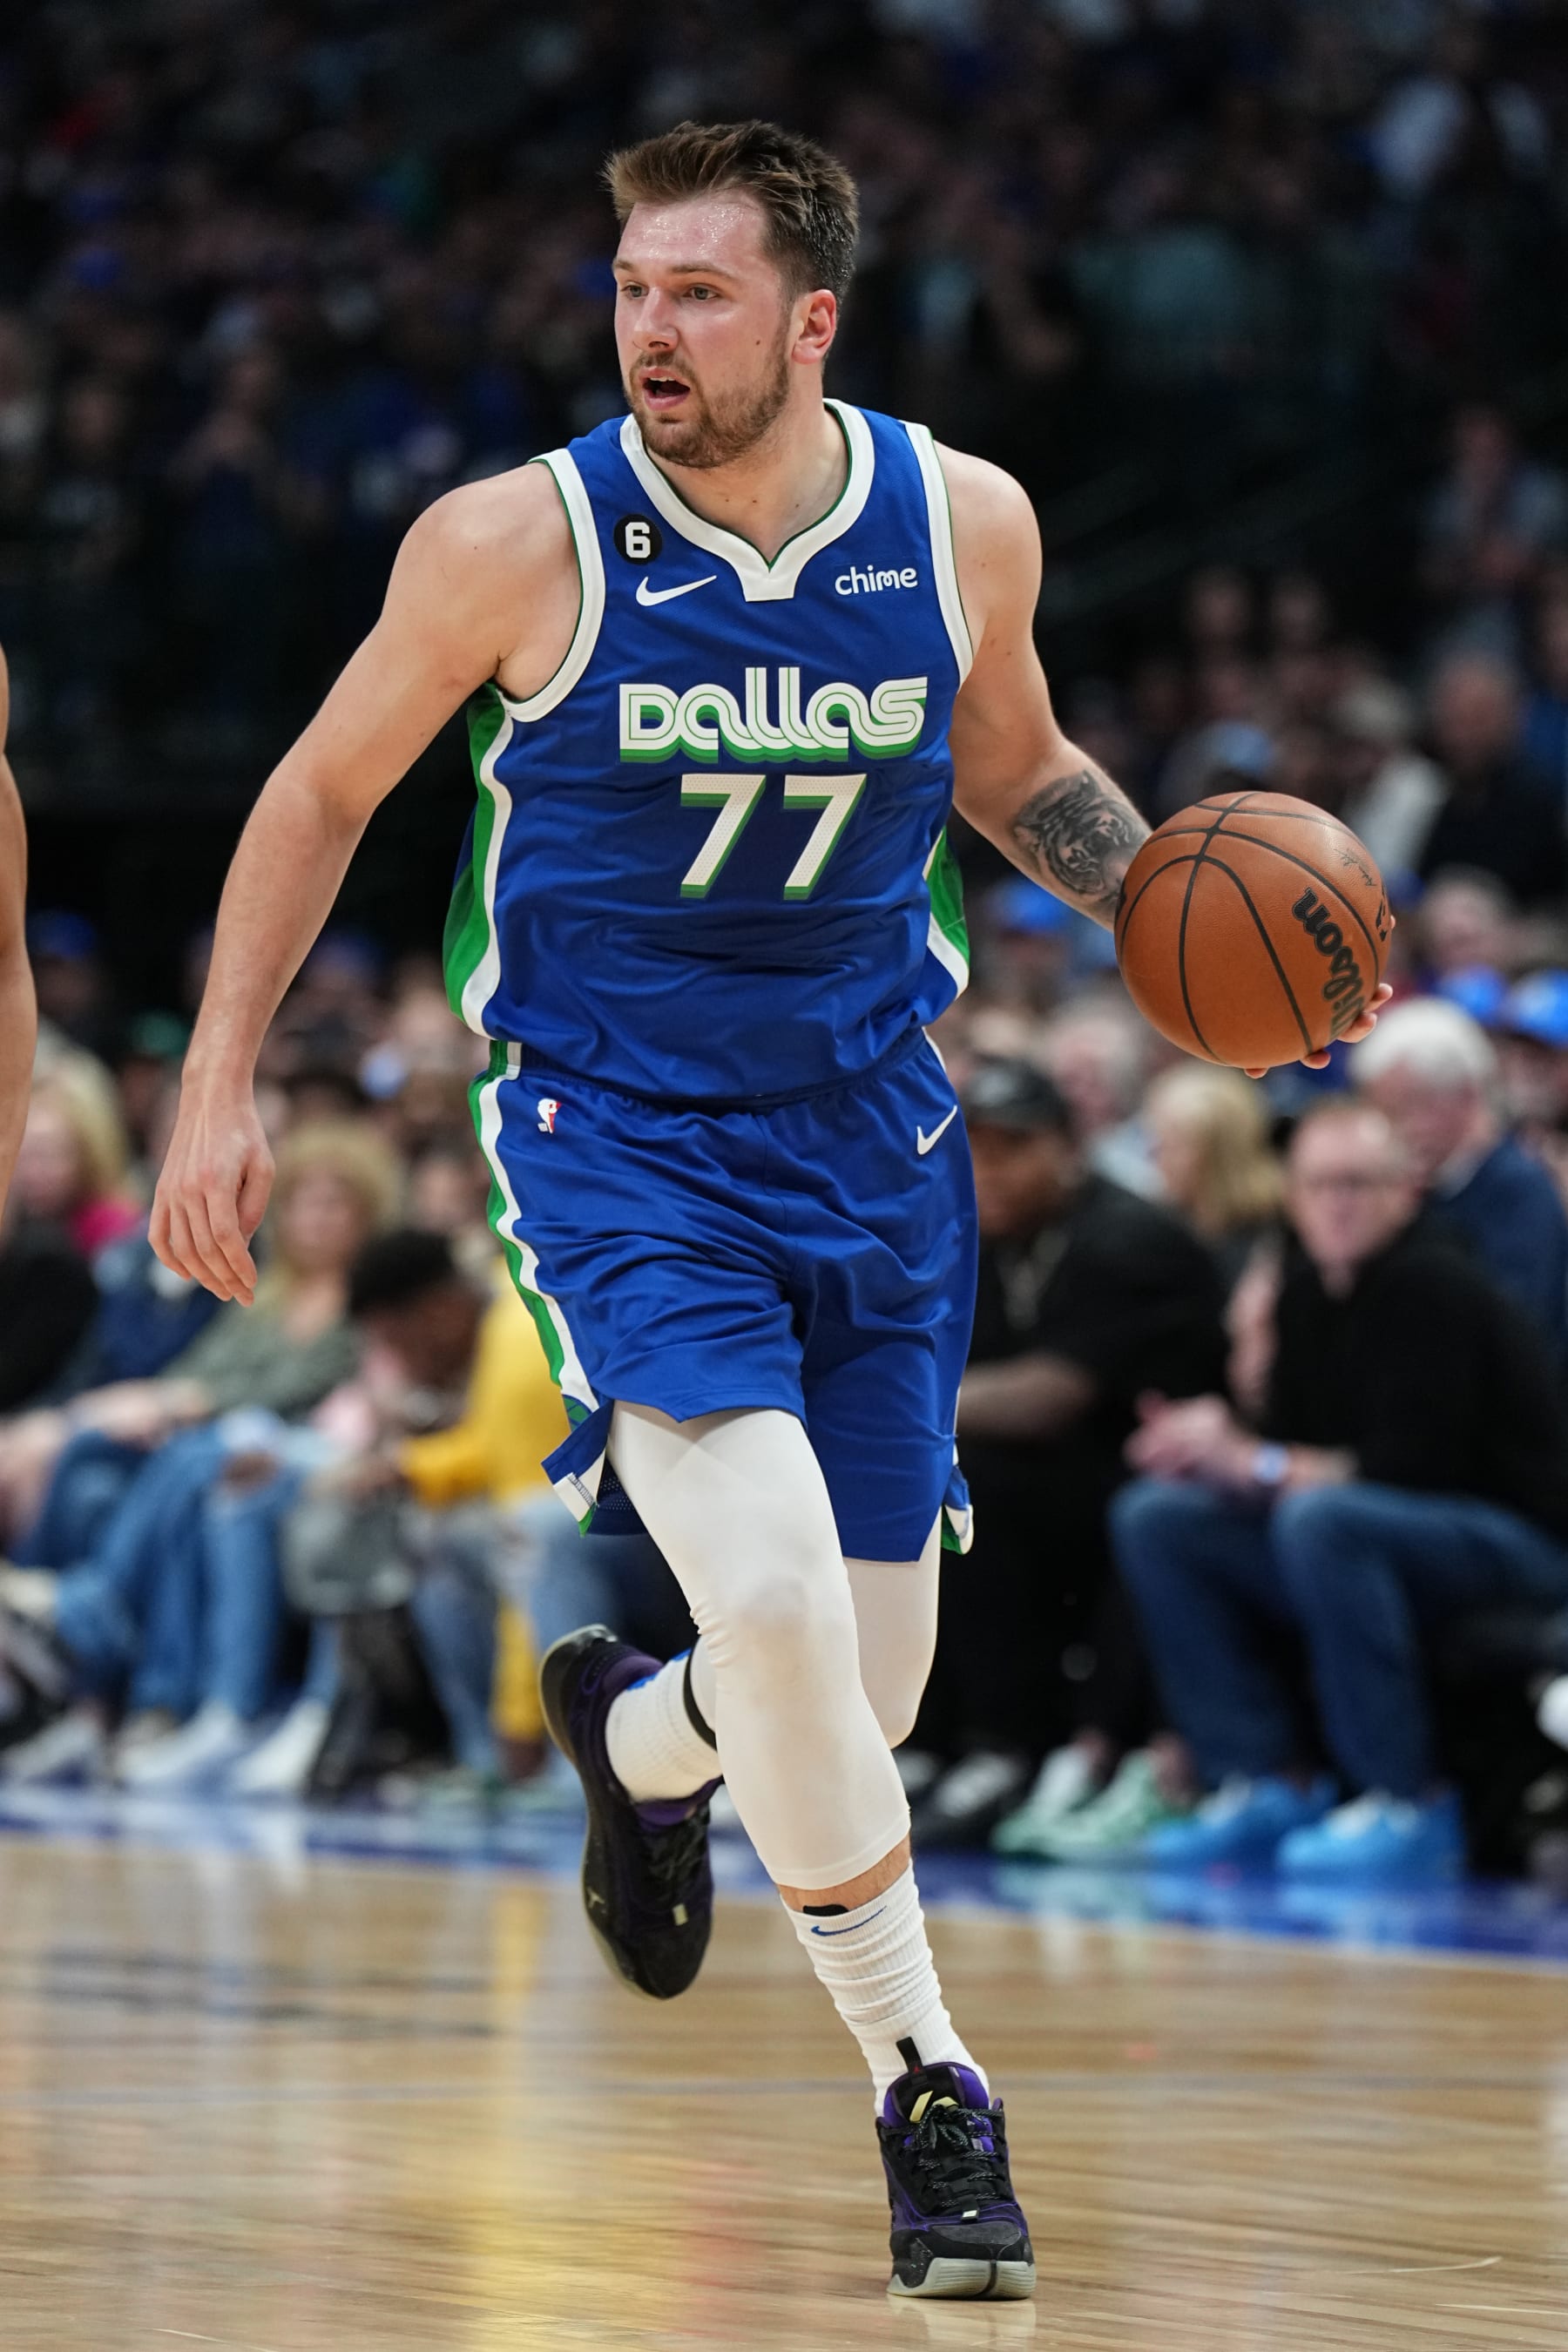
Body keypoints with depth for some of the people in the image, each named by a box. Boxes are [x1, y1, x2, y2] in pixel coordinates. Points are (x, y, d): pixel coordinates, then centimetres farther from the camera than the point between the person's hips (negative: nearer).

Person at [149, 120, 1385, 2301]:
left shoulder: (965, 523, -5)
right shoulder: (515, 542, -13)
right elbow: (324, 791, 1)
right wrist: (220, 1088, -3)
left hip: (870, 1137, 4)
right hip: (612, 1130, -4)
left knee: (864, 1686, 7)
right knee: (774, 1589, -25)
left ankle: (630, 1740, 45)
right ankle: (928, 2088, -11)